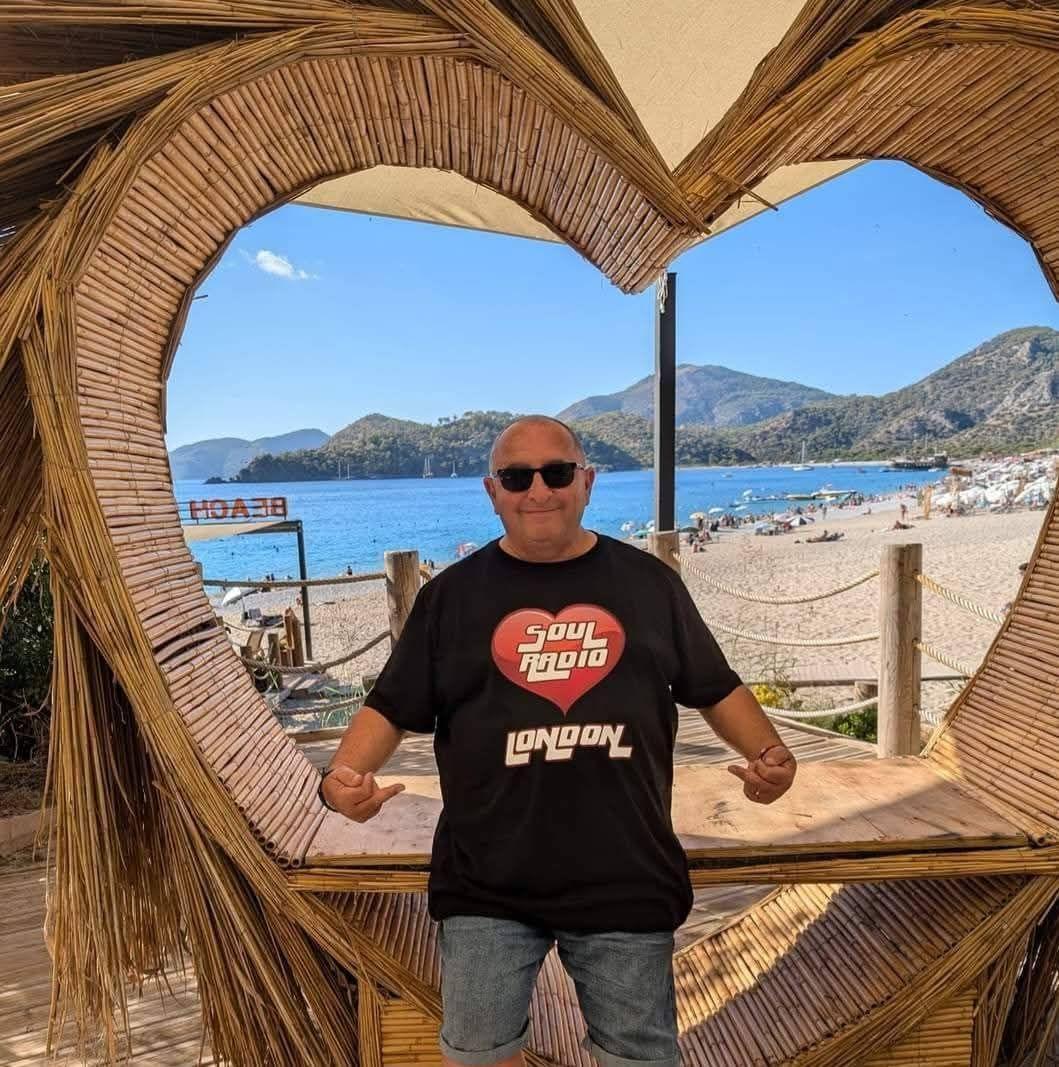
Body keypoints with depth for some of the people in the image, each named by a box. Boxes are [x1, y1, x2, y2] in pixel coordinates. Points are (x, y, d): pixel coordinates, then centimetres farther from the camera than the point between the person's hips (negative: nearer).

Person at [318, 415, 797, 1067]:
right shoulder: (451, 595, 2)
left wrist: (769, 755, -8)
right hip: (487, 887, 0)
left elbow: (717, 689, 8)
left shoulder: (650, 583, 3)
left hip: (626, 882, 1)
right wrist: (343, 776, -14)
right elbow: (391, 708, 3)